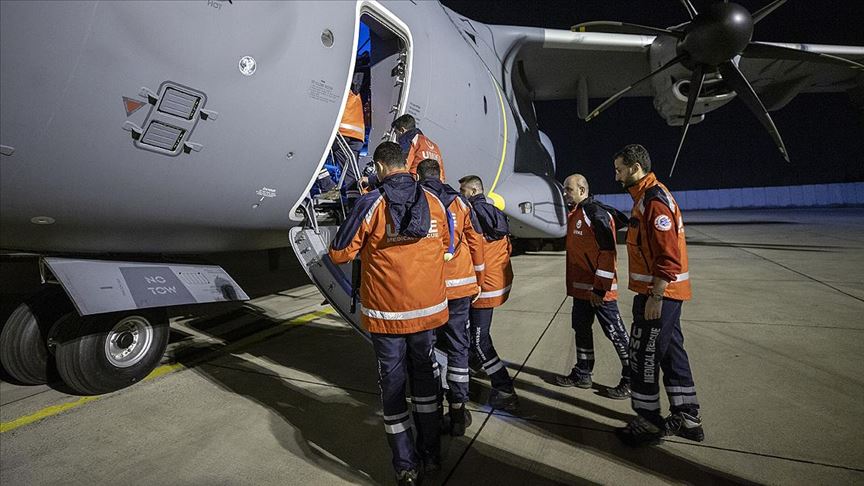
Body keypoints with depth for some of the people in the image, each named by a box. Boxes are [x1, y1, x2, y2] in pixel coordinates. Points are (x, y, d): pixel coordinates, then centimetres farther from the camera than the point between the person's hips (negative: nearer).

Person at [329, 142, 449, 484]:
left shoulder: (371, 203, -13)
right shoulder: (434, 202, -1)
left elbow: (339, 254, -8)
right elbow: (446, 245, 13)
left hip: (386, 314, -3)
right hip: (428, 309, 4)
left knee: (392, 384, 12)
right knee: (423, 375, 20)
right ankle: (431, 455, 33)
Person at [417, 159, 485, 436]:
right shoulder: (459, 200, 6)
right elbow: (475, 242, 6)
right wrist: (478, 281, 15)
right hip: (459, 284, 2)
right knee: (458, 346, 11)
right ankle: (458, 409, 16)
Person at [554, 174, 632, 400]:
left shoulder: (596, 213, -17)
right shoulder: (575, 214, 12)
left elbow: (607, 252, -21)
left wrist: (600, 288, -21)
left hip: (600, 289, -10)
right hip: (581, 287, 10)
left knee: (615, 332, 2)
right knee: (581, 328, 17)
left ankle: (631, 380, 17)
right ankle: (582, 375, 32)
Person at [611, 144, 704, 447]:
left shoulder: (654, 200, -18)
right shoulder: (646, 197, 15)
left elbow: (668, 257, -24)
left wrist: (655, 297, -22)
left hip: (659, 294, -10)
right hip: (666, 293, 10)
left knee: (644, 356, 0)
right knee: (670, 352, 17)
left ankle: (648, 423, 14)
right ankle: (687, 419, 30)